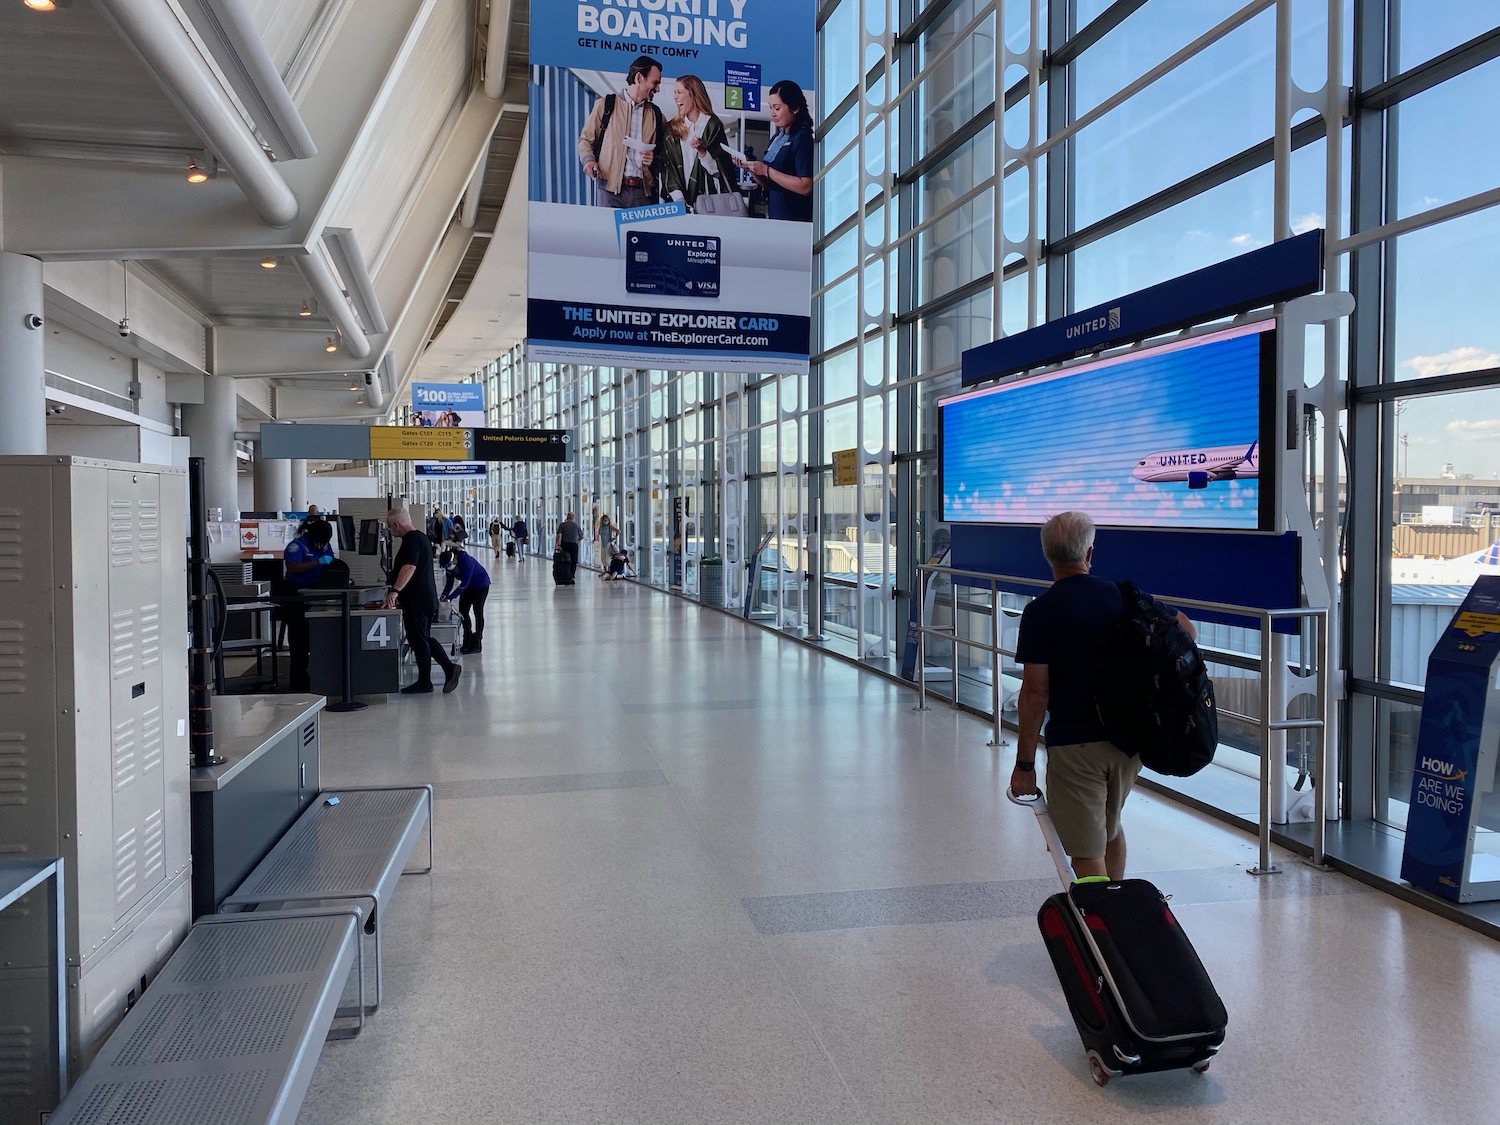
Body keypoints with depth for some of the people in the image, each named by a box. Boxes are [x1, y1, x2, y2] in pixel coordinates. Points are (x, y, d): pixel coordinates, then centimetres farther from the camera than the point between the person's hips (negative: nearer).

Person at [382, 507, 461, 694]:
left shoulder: (411, 540, -15)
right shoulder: (421, 537, 17)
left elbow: (409, 567, -31)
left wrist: (395, 591, -40)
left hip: (416, 601, -10)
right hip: (428, 599, 10)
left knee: (418, 640, -1)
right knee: (423, 639, 15)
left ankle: (424, 682, 7)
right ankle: (449, 668, 7)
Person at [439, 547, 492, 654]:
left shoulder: (466, 561, -36)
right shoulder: (449, 564, -14)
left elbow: (464, 584, -36)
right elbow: (450, 582, -6)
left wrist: (449, 597, -39)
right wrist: (443, 595, -22)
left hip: (481, 584, -8)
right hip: (468, 585, 8)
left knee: (478, 612, -6)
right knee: (462, 611, 4)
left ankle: (477, 644, -2)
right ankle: (467, 642, 13)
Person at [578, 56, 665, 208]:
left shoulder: (656, 115, 17)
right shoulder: (605, 105, 9)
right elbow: (585, 139, 13)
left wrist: (654, 159, 0)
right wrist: (588, 159, -6)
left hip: (644, 192, 2)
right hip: (610, 190, -2)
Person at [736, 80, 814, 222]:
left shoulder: (802, 138, -10)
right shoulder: (777, 138, 12)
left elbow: (805, 187, -20)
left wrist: (766, 171, -17)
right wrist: (751, 169, -2)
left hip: (795, 220, -7)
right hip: (775, 216, 7)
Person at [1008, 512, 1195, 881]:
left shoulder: (1041, 612, -13)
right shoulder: (1124, 595, 1)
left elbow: (1035, 692, -16)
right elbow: (1186, 629, 13)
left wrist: (1024, 763, -10)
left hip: (1073, 745, -6)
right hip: (1129, 737, 6)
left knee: (1086, 853, 3)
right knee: (1111, 827, 28)